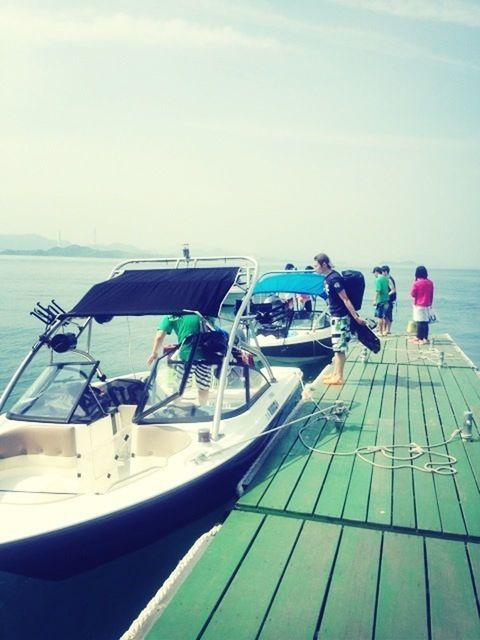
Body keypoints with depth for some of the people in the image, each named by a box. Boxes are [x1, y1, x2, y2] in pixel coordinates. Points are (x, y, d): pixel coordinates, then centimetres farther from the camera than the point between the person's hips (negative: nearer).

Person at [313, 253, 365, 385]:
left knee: (339, 347, -3)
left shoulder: (334, 278, -20)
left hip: (340, 317, -9)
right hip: (335, 316, 9)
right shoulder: (328, 277, 9)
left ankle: (339, 377, 4)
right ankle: (335, 373, 24)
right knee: (337, 347, 15)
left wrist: (356, 317, -19)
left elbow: (345, 299, -20)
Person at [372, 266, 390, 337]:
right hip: (386, 299, 7)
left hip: (380, 300, -7)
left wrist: (375, 300, -16)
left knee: (380, 317, 0)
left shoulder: (378, 279, -13)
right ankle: (384, 331, 21)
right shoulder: (386, 279, 10)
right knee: (384, 316, 14)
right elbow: (387, 288, 14)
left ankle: (380, 332, 4)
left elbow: (378, 291, -19)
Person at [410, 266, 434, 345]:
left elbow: (412, 294, -6)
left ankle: (421, 339, -1)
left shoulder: (416, 283, -13)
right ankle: (425, 338, 17)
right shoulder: (430, 283, 4)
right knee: (425, 322, 10)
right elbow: (431, 295, 10)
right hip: (427, 305, 5)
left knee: (420, 322, -2)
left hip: (418, 305, -5)